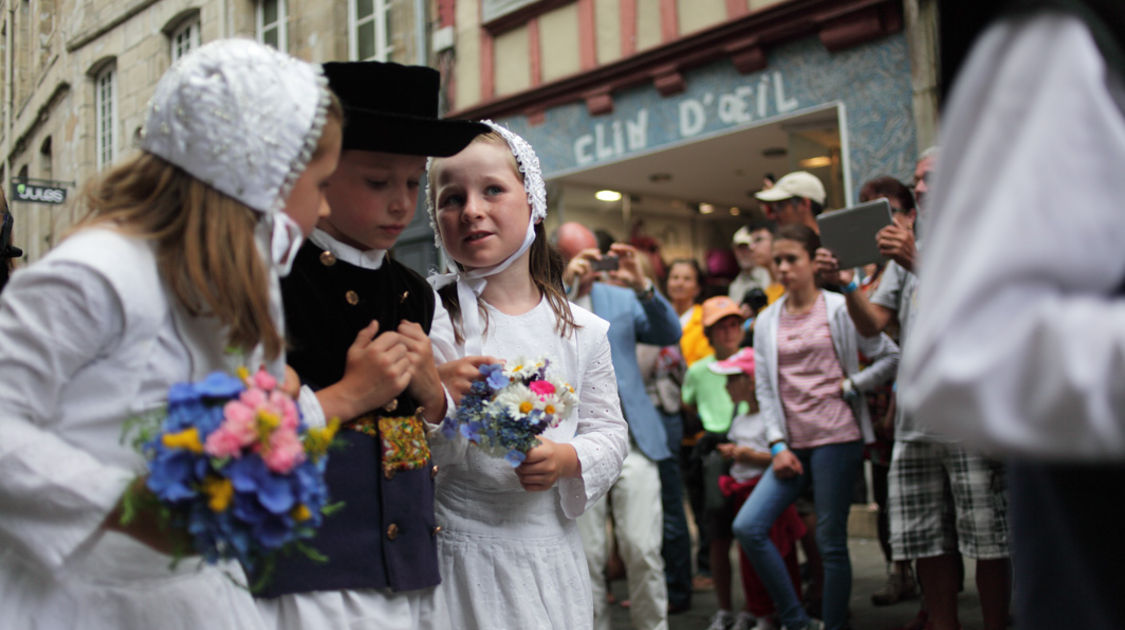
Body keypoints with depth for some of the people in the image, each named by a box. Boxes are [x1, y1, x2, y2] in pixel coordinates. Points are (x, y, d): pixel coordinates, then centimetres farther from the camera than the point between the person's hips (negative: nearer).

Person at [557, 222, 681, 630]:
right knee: (586, 557, 3)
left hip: (633, 441, 2)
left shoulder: (620, 298, 14)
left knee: (643, 550, -1)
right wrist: (563, 285, -17)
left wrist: (643, 285, -9)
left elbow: (670, 335, 6)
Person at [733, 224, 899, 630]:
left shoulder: (839, 309, 1)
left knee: (831, 542, -2)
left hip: (836, 437, -4)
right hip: (792, 444, 4)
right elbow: (764, 387, 9)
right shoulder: (767, 321, 11)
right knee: (747, 528, -8)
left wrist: (851, 385, -7)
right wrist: (778, 444, 1)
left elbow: (891, 356, 2)